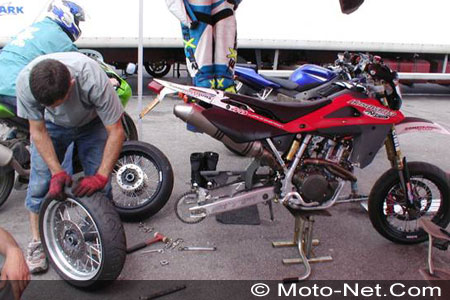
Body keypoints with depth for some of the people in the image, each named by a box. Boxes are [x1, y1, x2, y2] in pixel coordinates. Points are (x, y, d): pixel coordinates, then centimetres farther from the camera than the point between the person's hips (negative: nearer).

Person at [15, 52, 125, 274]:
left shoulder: (93, 80, -41)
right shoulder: (25, 82, -34)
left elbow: (116, 132, -32)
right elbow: (37, 131, -19)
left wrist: (101, 176, -36)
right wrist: (57, 172, -27)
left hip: (91, 124, -1)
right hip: (51, 125, 2)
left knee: (99, 187, -9)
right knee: (40, 181, -7)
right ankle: (37, 242, 10)